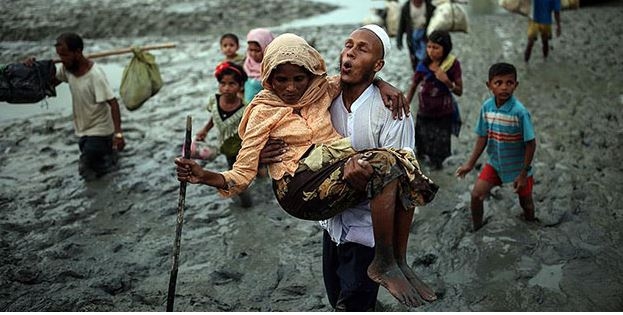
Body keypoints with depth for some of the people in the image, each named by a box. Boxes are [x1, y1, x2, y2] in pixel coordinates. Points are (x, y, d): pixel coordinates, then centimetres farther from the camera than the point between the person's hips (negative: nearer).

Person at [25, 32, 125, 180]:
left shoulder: (95, 75, -28)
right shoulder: (66, 68, -6)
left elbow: (113, 103, -30)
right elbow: (51, 82, 11)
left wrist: (118, 133, -37)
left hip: (99, 129, -8)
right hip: (83, 128, 8)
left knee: (87, 171, -7)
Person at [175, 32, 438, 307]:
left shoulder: (320, 90, 14)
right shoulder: (263, 112, 1)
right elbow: (242, 174, -3)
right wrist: (203, 176, -22)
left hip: (336, 168, 7)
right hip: (300, 187, -6)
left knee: (405, 166, -17)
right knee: (385, 162, -27)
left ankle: (400, 261, -6)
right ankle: (384, 265, -17)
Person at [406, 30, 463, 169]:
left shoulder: (453, 64, -10)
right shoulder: (423, 65, -5)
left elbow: (459, 91, -7)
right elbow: (413, 86, 6)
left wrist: (447, 81, -25)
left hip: (443, 115, -2)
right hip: (424, 114, 2)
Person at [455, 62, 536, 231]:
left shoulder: (520, 112, -26)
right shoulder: (486, 107, -11)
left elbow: (531, 144, -19)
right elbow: (483, 138, 0)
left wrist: (524, 174, -16)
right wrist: (470, 164, 0)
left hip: (518, 166, -3)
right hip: (494, 162, 4)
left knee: (525, 202, 14)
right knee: (476, 195, -5)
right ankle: (476, 231, 17)